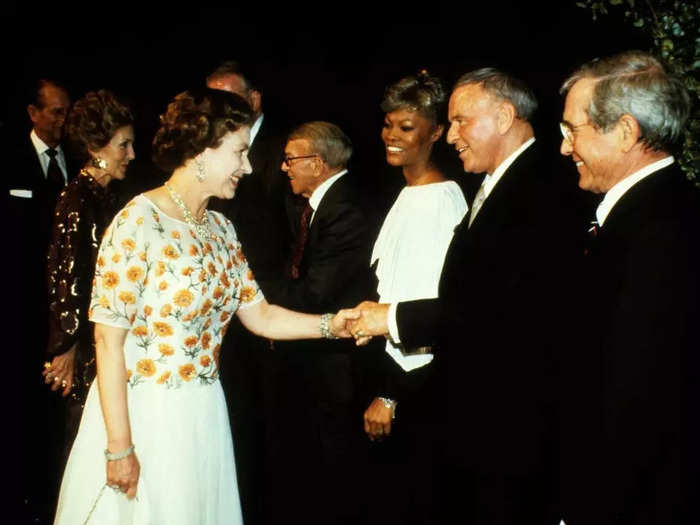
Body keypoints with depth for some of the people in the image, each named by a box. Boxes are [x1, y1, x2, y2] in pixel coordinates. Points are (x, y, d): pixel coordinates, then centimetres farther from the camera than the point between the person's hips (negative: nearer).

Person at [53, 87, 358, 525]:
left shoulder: (220, 228, 7)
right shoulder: (139, 221, -16)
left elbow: (259, 314, 8)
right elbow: (108, 337, -17)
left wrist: (331, 324, -7)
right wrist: (119, 447, -17)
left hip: (203, 416, 7)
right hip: (143, 412, -7)